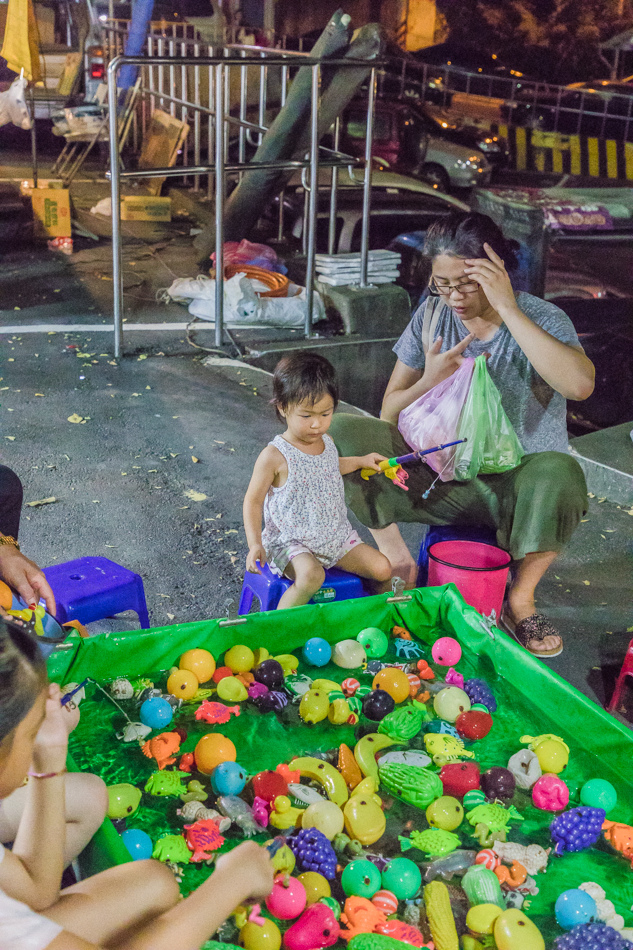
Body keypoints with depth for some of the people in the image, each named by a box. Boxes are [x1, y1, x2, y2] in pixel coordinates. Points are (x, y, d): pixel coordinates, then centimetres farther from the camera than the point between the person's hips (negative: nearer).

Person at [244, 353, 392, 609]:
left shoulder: (326, 442, 3)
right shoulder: (274, 456, -17)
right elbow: (253, 501, -10)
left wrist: (360, 461, 25)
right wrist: (255, 544, -20)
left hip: (336, 536, 6)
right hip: (291, 542, -6)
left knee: (383, 568, -5)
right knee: (310, 575, -36)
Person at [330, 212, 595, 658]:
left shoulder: (543, 319, -11)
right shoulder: (432, 316, 0)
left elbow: (580, 384, -35)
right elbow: (390, 415, 4)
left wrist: (507, 308, -31)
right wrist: (430, 381, -18)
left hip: (514, 486, -3)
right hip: (443, 477, 3)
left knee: (559, 474, -39)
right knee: (343, 431, -17)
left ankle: (521, 598, -10)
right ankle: (398, 562, -3)